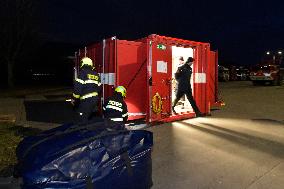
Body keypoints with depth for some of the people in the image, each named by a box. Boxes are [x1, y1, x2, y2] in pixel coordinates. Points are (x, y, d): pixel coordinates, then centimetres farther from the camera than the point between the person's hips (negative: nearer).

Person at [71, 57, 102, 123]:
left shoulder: (83, 73, -7)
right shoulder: (96, 74, 15)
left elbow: (78, 87, -13)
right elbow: (99, 88, 16)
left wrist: (74, 99, -4)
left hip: (86, 100, -8)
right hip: (95, 99, 8)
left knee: (81, 120, -7)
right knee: (88, 118, 18)